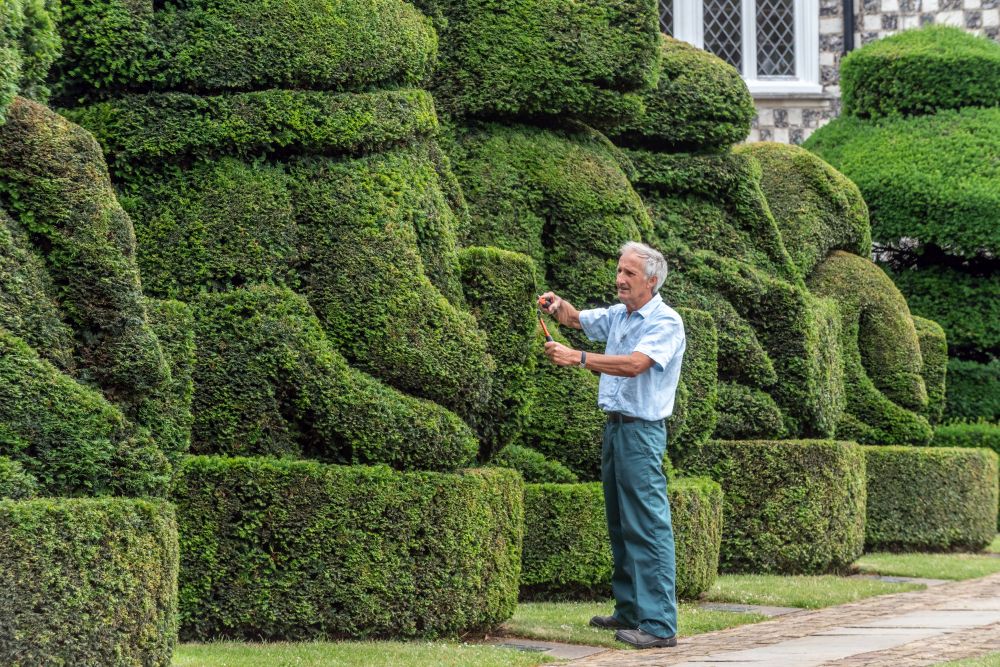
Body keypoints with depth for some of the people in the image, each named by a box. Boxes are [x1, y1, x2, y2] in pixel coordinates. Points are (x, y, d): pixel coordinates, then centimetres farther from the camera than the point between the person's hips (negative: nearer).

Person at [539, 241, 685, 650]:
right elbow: (576, 319, 21)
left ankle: (659, 625, -15)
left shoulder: (665, 323, -13)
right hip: (615, 427, 9)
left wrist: (578, 358, -32)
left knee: (648, 525, -12)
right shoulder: (617, 316, 12)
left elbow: (634, 363, -27)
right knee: (619, 523, 13)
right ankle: (629, 611, 21)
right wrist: (559, 307, -3)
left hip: (642, 429, -9)